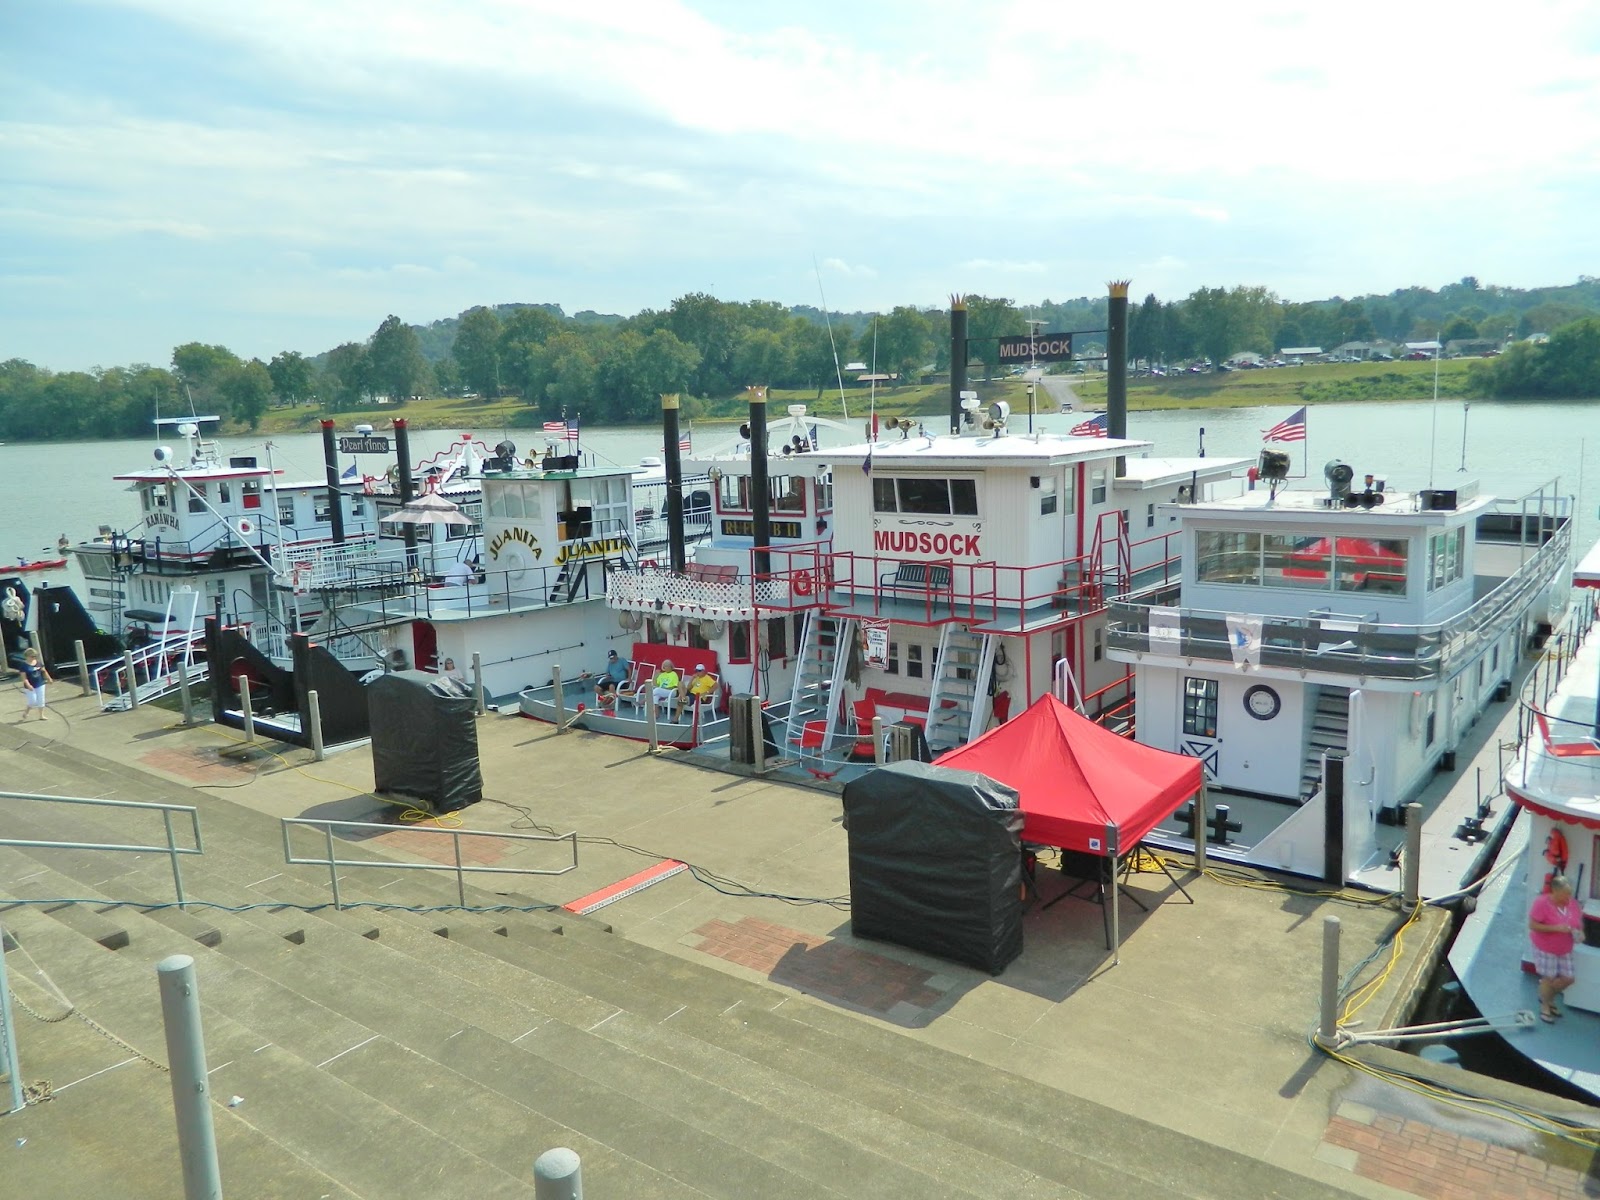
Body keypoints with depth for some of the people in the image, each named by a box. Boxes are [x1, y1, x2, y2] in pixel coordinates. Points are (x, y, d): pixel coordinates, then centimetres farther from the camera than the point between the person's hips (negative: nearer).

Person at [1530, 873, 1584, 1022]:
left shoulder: (1572, 903, -5)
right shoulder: (1542, 903, -23)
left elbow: (1579, 921, 10)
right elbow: (1532, 925, -21)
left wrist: (1579, 932, -12)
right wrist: (1556, 928, -30)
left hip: (1564, 949, 6)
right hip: (1545, 948, -6)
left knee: (1567, 978, 10)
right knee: (1548, 978, 4)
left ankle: (1548, 998, 37)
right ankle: (1545, 1007, 26)